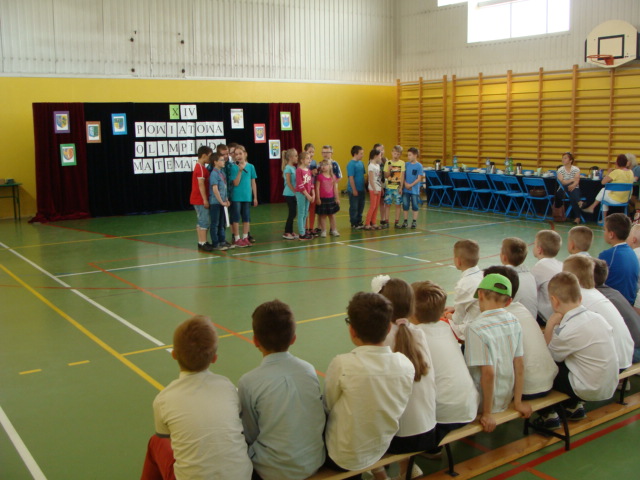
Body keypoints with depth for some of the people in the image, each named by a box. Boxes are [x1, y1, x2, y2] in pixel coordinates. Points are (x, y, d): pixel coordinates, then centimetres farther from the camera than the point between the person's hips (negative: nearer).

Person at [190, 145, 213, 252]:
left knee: (201, 221, 14)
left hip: (197, 199, 10)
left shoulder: (199, 167, 15)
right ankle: (203, 243, -5)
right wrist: (205, 199, -19)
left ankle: (202, 242, 21)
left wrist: (205, 199, 17)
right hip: (200, 199, -10)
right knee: (205, 221, -7)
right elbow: (201, 185, -20)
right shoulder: (201, 168, -16)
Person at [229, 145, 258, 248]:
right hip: (236, 197, -3)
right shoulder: (234, 167, -7)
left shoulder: (251, 167, 1)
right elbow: (236, 183, -13)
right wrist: (240, 171, -22)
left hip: (247, 197, 3)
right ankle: (237, 239, 9)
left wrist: (255, 197, 6)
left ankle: (245, 237, 21)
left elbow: (253, 183, 5)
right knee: (236, 218, 2)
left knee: (246, 218, 10)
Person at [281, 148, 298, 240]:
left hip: (294, 194, 8)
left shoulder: (294, 167, 12)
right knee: (292, 213, -5)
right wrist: (295, 191, -15)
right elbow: (288, 183, -15)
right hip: (289, 194, -8)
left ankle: (290, 231, 18)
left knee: (293, 213, 10)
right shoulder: (288, 168, -12)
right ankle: (286, 232, 2)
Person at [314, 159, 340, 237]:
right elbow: (317, 188, -8)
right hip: (322, 199, -3)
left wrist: (337, 198, 8)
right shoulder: (319, 176, -7)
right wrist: (318, 198, -12)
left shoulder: (333, 177, 3)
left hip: (331, 198, 4)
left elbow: (335, 188, 8)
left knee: (332, 215, 12)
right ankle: (323, 231, 12)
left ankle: (333, 230, 22)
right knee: (323, 215, 4)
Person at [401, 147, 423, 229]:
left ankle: (414, 222, 12)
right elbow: (403, 176, 6)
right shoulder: (406, 164, 4)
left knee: (415, 206, 4)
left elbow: (419, 178, -9)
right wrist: (405, 184, -10)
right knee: (405, 205, 7)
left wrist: (411, 185, -14)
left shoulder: (419, 165, -7)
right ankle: (405, 221, 17)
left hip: (414, 190, -4)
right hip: (406, 189, 4)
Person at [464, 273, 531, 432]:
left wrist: (487, 413, -14)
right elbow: (519, 365, 0)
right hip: (505, 400, 6)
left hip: (481, 403, -6)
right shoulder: (514, 322, -4)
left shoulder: (475, 328, -23)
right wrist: (518, 401, 8)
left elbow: (488, 373, -23)